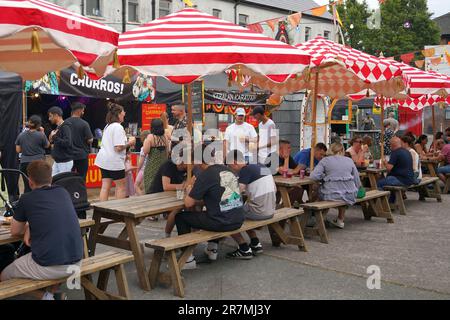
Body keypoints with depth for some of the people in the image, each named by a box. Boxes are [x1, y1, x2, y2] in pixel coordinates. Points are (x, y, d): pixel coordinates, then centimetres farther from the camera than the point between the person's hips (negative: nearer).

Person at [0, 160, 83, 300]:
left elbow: (15, 232, 13)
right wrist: (31, 228, 15)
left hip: (48, 267, -5)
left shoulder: (26, 199, -1)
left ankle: (44, 295, 5)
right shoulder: (63, 192, 11)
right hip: (76, 261, 6)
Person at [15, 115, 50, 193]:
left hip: (24, 163, 3)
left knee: (27, 187, 4)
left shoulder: (21, 135, 2)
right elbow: (47, 146, 8)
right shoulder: (41, 135, -8)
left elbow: (18, 150, 6)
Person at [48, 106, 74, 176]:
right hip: (57, 161, 9)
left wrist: (55, 137, -18)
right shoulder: (58, 127, 13)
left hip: (65, 162, -9)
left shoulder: (65, 127, -15)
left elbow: (67, 143, -26)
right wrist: (52, 141, 4)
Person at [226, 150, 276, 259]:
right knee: (243, 211, 29)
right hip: (271, 211, 9)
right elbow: (274, 189, 19)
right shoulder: (261, 167, 11)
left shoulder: (245, 170, -13)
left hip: (258, 212, -9)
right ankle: (255, 244, 27)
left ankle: (245, 250, 4)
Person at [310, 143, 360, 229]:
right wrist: (355, 190, 30)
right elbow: (357, 181, 11)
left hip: (331, 195, -3)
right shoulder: (349, 160, 9)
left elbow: (314, 176, -9)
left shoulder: (325, 160, 1)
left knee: (318, 189, 27)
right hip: (350, 196, 3)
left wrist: (325, 176, 10)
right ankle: (340, 220, 44)